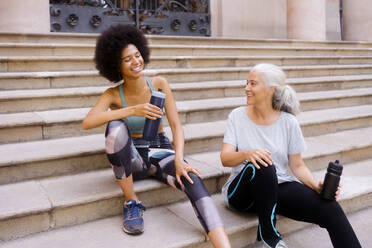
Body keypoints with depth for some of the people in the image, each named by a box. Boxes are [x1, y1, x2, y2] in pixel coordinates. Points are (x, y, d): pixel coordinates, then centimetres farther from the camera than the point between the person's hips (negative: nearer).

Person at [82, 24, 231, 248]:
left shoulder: (159, 84, -1)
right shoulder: (113, 95, -4)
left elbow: (176, 125, -7)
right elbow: (87, 123, -23)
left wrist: (179, 159, -25)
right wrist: (132, 110, -33)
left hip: (161, 152, 1)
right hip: (132, 159, 0)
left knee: (192, 179, -31)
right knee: (116, 126, -32)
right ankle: (132, 202, -19)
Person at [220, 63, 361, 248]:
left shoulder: (288, 122, 1)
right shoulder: (237, 116, -1)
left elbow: (297, 165, 5)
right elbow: (225, 159, -9)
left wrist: (317, 186, -14)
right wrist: (247, 153, -30)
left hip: (278, 186, 1)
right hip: (242, 190, 0)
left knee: (330, 207, -26)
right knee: (263, 166, -36)